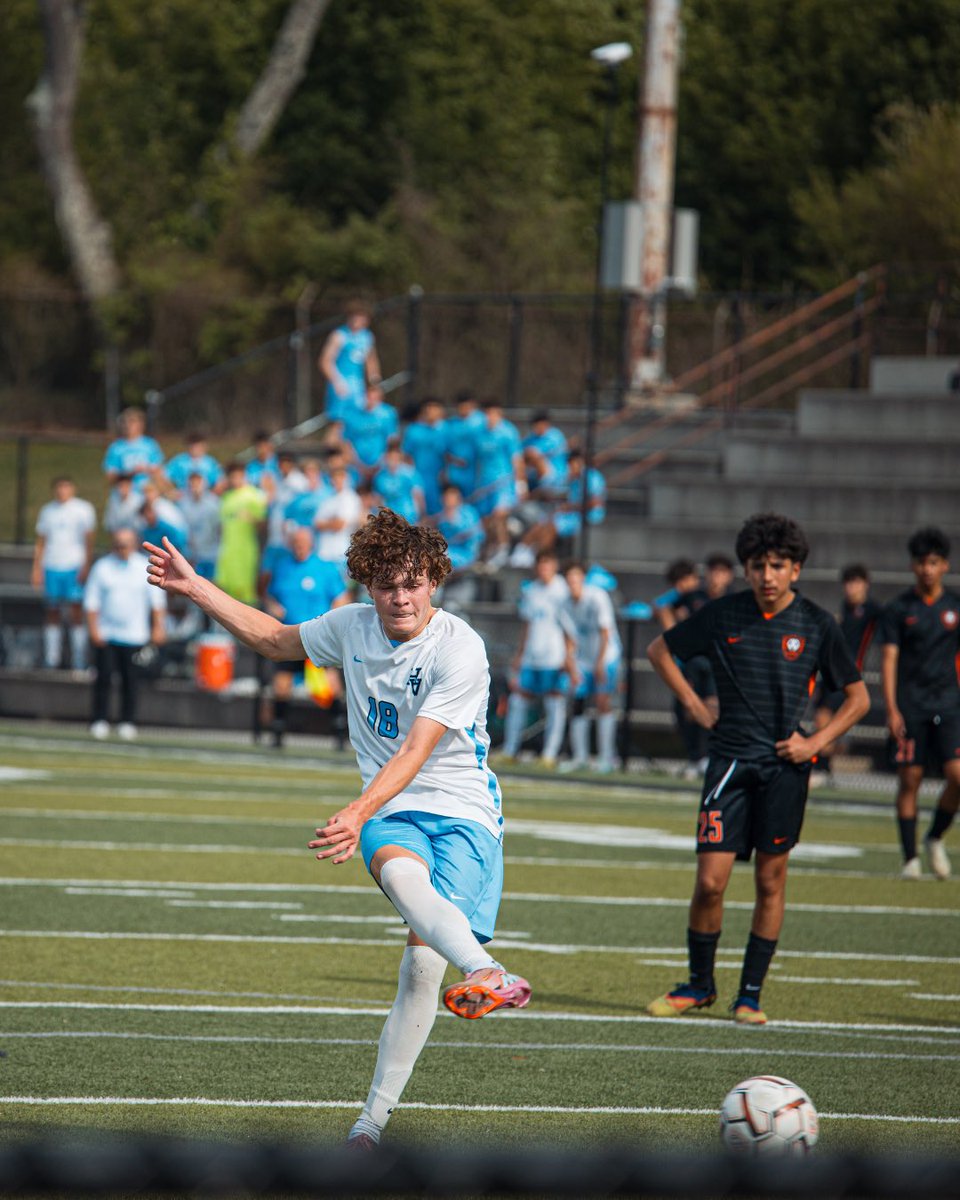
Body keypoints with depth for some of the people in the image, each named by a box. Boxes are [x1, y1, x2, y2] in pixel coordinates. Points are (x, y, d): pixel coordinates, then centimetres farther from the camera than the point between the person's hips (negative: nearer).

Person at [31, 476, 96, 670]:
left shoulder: (84, 509, 2)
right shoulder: (47, 511, 13)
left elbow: (89, 540, -2)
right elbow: (40, 542, 17)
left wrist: (86, 567, -11)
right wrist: (37, 568, 11)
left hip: (75, 567, -4)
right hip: (51, 568, 4)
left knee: (76, 613, -7)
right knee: (52, 614, 7)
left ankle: (79, 661, -5)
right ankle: (51, 660, 13)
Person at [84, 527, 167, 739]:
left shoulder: (145, 568, 5)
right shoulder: (101, 567, 4)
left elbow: (157, 600, 7)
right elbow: (91, 601, 4)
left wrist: (158, 627, -2)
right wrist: (93, 628, -5)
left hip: (134, 634, 0)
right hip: (105, 634, 0)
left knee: (130, 680, -1)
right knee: (104, 678, -7)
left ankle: (128, 722, 7)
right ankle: (100, 720, -1)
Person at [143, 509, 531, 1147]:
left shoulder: (460, 649, -14)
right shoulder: (352, 626, 5)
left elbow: (416, 751, -21)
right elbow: (279, 640, 26)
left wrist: (359, 812, -34)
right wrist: (196, 587, 24)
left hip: (464, 812, -3)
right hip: (391, 812, 3)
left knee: (423, 957, -18)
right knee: (401, 873, -34)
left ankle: (376, 1114, -10)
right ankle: (488, 974, -59)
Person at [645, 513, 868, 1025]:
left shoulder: (816, 624, 0)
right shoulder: (722, 615, 1)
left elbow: (857, 698, 9)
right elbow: (660, 650, 16)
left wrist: (816, 742, -4)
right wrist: (695, 706, 7)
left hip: (784, 763, 0)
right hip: (730, 758, 0)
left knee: (771, 879, 3)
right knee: (710, 881, -6)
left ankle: (750, 993, 13)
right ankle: (699, 983, 14)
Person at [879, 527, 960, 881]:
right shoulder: (898, 609, 2)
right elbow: (889, 659, -1)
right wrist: (891, 709, -9)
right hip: (910, 707, -1)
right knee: (910, 780, -2)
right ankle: (910, 857, 6)